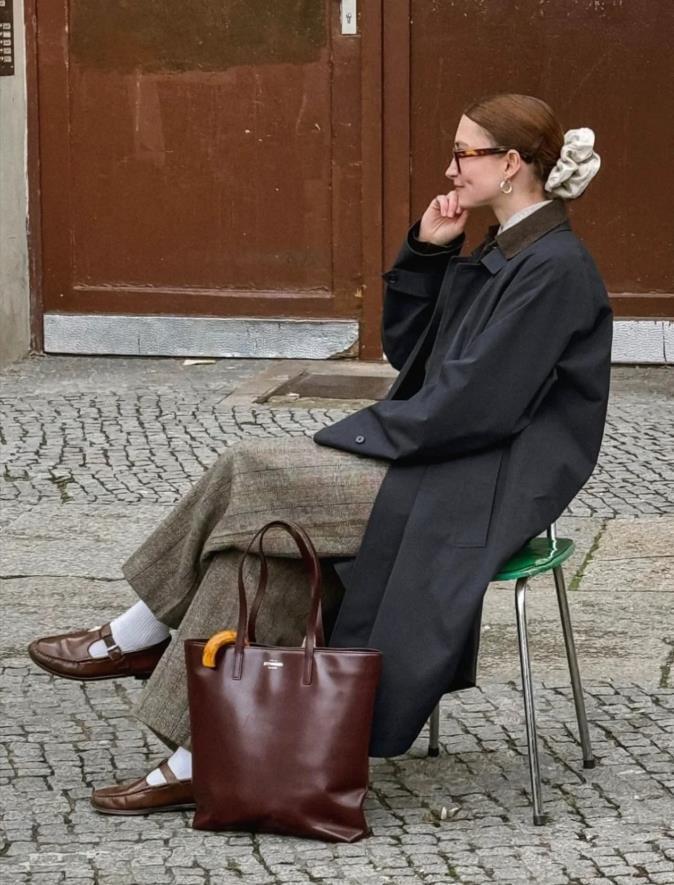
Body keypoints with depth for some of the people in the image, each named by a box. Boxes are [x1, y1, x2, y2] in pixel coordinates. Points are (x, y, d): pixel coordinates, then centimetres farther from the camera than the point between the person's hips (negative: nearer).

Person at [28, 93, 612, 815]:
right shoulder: (500, 253, 15)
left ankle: (137, 637, 1)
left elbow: (474, 404, -20)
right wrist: (425, 251, 5)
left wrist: (352, 438, -11)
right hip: (446, 466, 9)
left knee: (251, 478, -13)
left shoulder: (554, 269, -16)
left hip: (485, 493, -9)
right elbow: (403, 347, 19)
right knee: (268, 537, -9)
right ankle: (206, 755, -10)